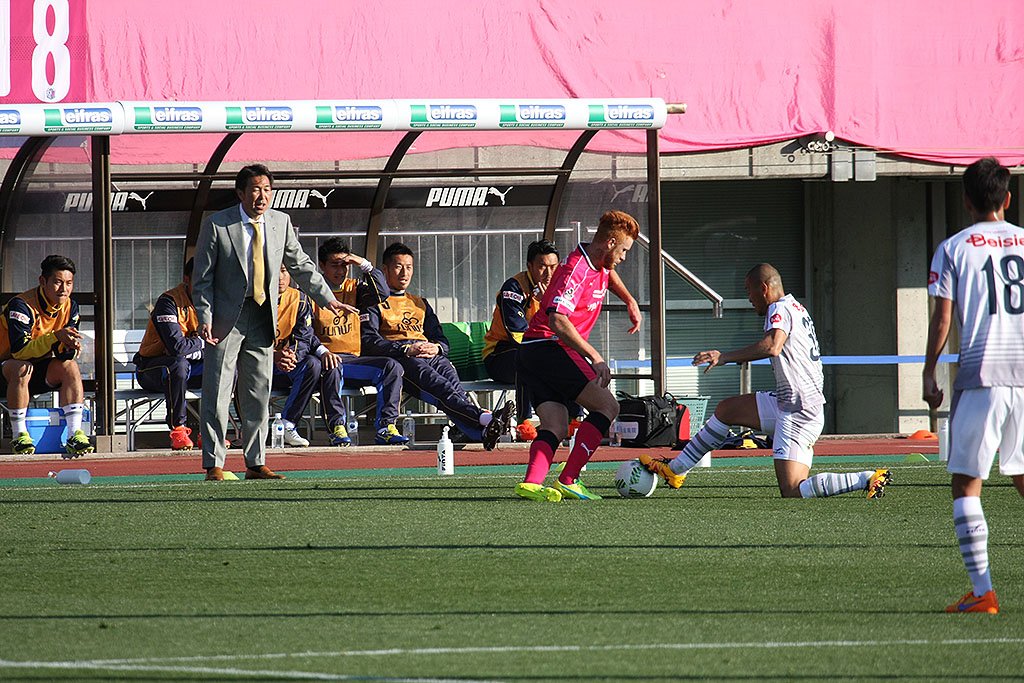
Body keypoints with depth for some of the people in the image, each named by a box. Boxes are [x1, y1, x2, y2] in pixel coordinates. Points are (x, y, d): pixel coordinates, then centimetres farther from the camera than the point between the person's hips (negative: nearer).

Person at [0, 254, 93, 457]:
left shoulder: (70, 306, -4)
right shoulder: (21, 305, -24)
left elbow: (67, 354, -8)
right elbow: (19, 349, -34)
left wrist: (70, 347, -34)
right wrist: (56, 337, -43)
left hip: (42, 371, 5)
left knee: (70, 367, -21)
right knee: (21, 368, -37)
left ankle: (74, 434, -29)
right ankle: (19, 436, -30)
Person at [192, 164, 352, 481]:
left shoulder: (281, 222, 4)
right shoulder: (216, 226, -8)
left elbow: (301, 265, 14)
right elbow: (202, 278, -5)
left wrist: (328, 299, 8)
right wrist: (205, 319, -14)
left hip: (262, 318, 4)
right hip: (226, 318, -4)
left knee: (258, 395, 7)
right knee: (217, 395, -3)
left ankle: (256, 463, 14)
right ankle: (213, 464, 1)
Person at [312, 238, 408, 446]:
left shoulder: (354, 288, 17)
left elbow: (382, 293, -1)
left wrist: (364, 265, -7)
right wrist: (322, 352, -25)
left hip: (353, 360, 5)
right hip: (327, 359, -5)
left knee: (392, 366, -18)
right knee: (333, 367, -39)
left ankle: (386, 427, -24)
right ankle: (337, 427, -38)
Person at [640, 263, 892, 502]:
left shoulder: (779, 309, -13)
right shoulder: (796, 307, 18)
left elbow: (773, 346, -32)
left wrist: (725, 357, -26)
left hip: (797, 412, -10)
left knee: (792, 491, -13)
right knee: (727, 409, 17)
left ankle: (869, 478, -16)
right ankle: (675, 470, 25)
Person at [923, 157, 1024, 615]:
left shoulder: (953, 249, 0)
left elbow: (942, 319, -2)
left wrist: (929, 374, 8)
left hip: (981, 376, -4)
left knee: (967, 483, 2)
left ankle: (981, 590, -7)